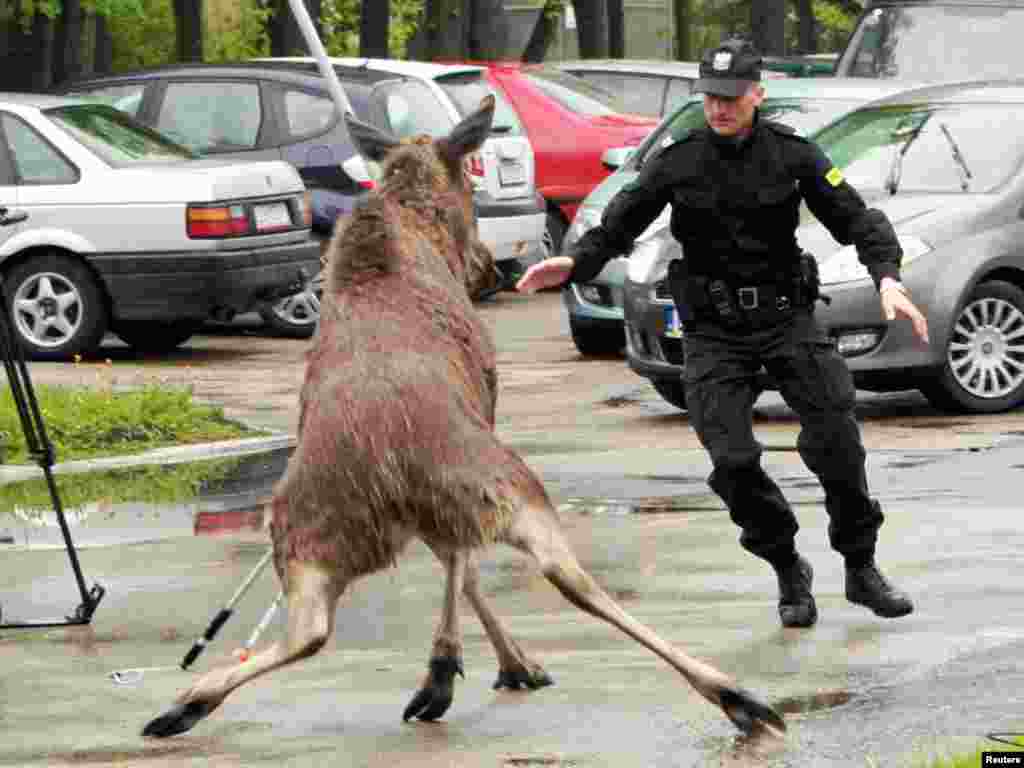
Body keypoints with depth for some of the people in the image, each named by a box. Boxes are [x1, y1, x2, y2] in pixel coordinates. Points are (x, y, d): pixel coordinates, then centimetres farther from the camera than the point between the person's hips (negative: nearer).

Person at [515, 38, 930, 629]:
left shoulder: (793, 155, -5)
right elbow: (619, 226, 2)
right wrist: (575, 263, -18)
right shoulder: (677, 163, -4)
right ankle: (789, 573, 9)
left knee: (836, 437, -13)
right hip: (715, 330, 0)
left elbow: (857, 220, -7)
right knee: (733, 461, -12)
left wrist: (888, 278, -25)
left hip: (786, 314, 0)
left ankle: (862, 569, 4)